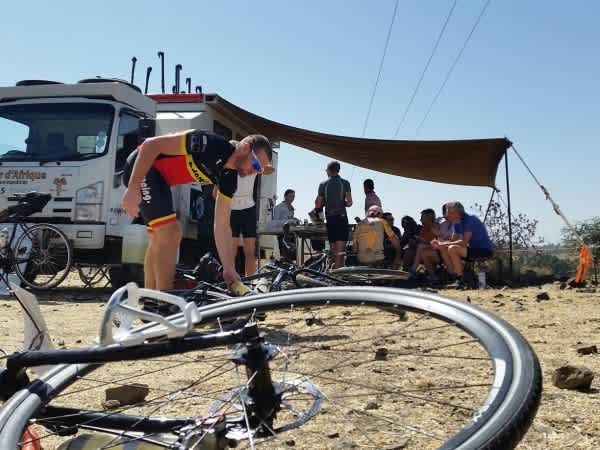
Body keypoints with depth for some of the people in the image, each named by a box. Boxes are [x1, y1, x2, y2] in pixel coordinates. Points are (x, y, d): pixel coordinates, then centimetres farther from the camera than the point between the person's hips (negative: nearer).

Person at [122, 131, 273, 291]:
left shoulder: (229, 177, -1)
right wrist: (133, 188, -28)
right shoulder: (210, 144, -26)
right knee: (170, 232, -16)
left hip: (159, 178, 10)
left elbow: (222, 225, 0)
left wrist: (229, 269, -5)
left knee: (160, 239, 15)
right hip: (142, 168, -10)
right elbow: (151, 144, -26)